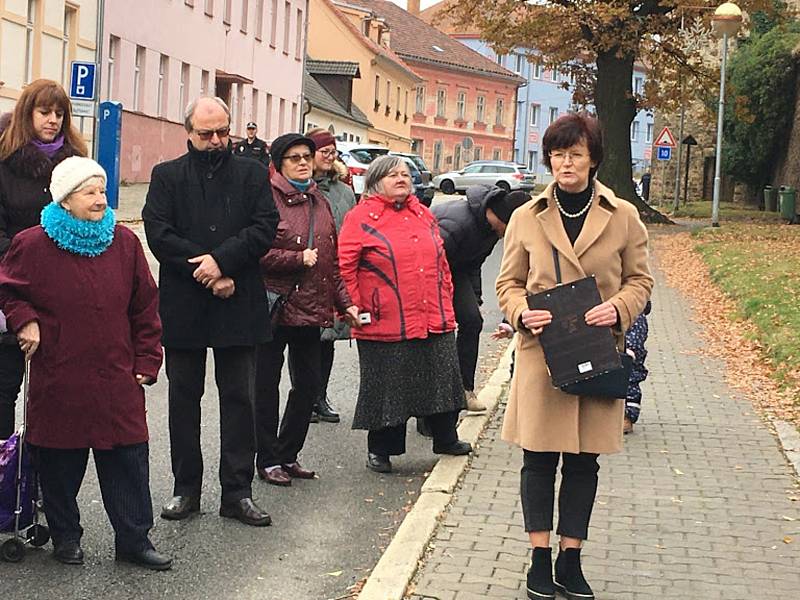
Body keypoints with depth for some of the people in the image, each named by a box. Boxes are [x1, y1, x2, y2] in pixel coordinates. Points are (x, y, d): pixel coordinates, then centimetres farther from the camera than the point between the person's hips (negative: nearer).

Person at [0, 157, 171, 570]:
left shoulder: (125, 243, 4)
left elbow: (145, 308, 8)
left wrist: (146, 362, 5)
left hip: (117, 381, 2)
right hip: (57, 383, -2)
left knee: (128, 461, 3)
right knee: (60, 465, 8)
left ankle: (133, 539, 14)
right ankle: (65, 536, 26)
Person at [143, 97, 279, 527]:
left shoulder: (252, 175, 7)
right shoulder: (167, 176, 6)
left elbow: (265, 227, -5)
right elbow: (158, 233, -6)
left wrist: (222, 260, -18)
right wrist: (205, 272, -13)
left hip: (238, 306, 0)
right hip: (183, 307, 0)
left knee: (239, 398, 3)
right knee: (184, 398, 8)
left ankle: (237, 492, 10)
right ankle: (186, 488, 18)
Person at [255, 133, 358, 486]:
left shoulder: (320, 203, 15)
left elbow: (331, 260, 18)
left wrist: (344, 303, 12)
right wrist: (298, 259, -15)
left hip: (312, 310, 7)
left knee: (308, 384, 11)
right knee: (266, 385, 3)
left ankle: (287, 454, 25)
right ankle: (268, 460, 15)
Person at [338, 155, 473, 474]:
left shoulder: (424, 215, 13)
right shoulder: (361, 218, -6)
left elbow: (441, 262, 21)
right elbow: (344, 267, -9)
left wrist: (446, 300, 16)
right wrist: (356, 309, -11)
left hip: (435, 323, 6)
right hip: (384, 325, -6)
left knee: (442, 380, 15)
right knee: (385, 388, 4)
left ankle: (445, 439, 34)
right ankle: (380, 450, 19)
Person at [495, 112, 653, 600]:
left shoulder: (623, 217, 3)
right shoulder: (527, 217, 3)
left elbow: (640, 279, 9)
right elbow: (509, 282, 10)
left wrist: (619, 308, -12)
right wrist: (521, 312, -11)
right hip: (541, 354, 0)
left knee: (584, 462, 8)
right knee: (539, 459, 4)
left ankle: (571, 561, 20)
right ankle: (540, 560, 16)